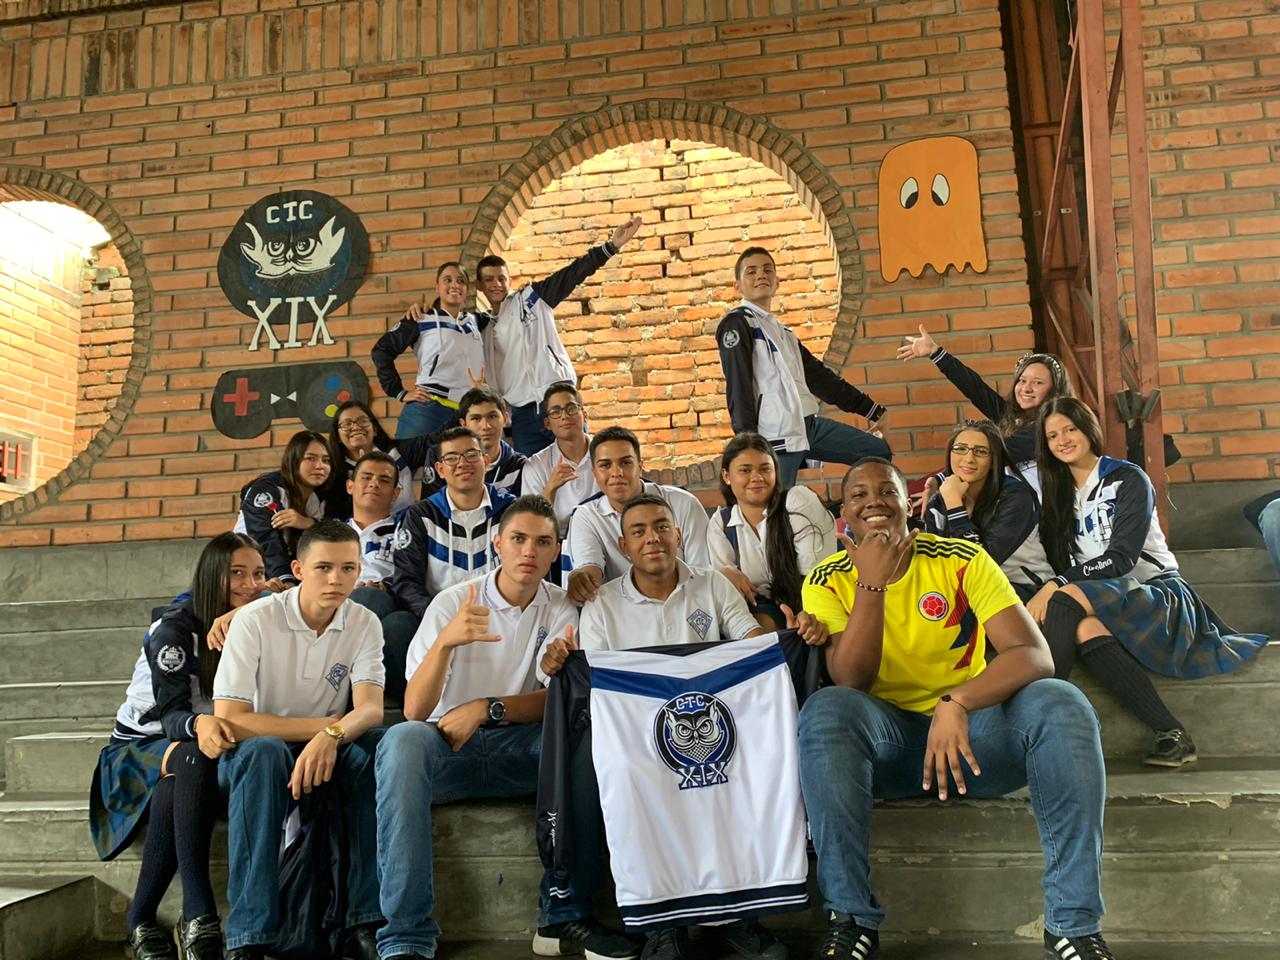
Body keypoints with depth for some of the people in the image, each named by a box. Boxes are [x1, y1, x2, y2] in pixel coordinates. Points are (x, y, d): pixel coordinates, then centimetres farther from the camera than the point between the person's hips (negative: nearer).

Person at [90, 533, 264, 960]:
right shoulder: (175, 628, -15)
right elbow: (171, 713, -25)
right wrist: (198, 724, -46)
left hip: (198, 752, 3)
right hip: (142, 745, -3)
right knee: (191, 758, -37)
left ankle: (143, 919, -29)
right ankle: (199, 913, -42)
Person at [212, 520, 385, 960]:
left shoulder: (364, 623, -6)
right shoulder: (255, 620, -15)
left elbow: (371, 708, -19)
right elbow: (229, 719, -21)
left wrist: (331, 736, -41)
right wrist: (323, 724, -21)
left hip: (326, 753, 2)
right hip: (253, 755, -2)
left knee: (376, 745, -29)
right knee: (263, 751, -37)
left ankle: (366, 922, -23)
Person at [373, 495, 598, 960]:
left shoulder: (561, 610, 4)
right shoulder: (452, 603, -3)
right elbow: (414, 710, -11)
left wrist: (486, 708, -20)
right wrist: (446, 642, -30)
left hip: (521, 748, 1)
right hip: (449, 747, -1)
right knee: (402, 739, -34)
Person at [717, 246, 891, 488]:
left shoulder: (783, 331, 23)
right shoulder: (737, 323, -3)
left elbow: (818, 375, 26)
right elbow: (738, 388, -12)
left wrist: (873, 411, 26)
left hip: (810, 425, 9)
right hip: (776, 433, -9)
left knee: (878, 450, 12)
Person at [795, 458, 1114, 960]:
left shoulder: (962, 560, -5)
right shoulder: (827, 581, -3)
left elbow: (1036, 654, -17)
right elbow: (850, 683, -16)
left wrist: (957, 703, -35)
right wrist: (872, 583, -26)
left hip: (973, 730, 1)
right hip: (888, 740, 0)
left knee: (1061, 703, -27)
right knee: (824, 711, -32)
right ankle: (852, 919, -23)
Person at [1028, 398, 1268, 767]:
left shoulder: (1127, 480, -1)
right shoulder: (1058, 493, 16)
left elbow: (1121, 559, -13)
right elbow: (1059, 563, 10)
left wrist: (1055, 587, -22)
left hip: (1160, 595, -3)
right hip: (1103, 603, 4)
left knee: (1066, 599, -36)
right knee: (1087, 630, -38)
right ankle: (1171, 734, -38)